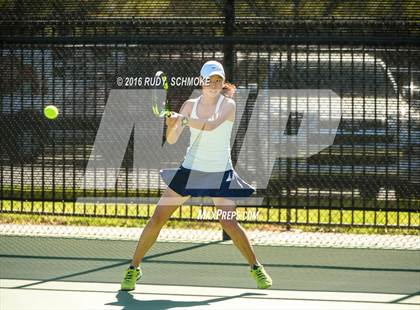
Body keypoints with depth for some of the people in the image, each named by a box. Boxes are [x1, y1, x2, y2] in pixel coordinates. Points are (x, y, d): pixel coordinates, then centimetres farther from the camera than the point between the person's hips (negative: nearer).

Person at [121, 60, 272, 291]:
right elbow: (171, 140, -5)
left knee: (229, 222, -13)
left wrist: (181, 119, -38)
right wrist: (171, 124, -26)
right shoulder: (191, 105, 1)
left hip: (220, 172, -3)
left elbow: (211, 125, -29)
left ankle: (256, 267, 7)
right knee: (158, 218, -3)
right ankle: (133, 268, 8)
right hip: (191, 168, 3)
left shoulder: (228, 104, -9)